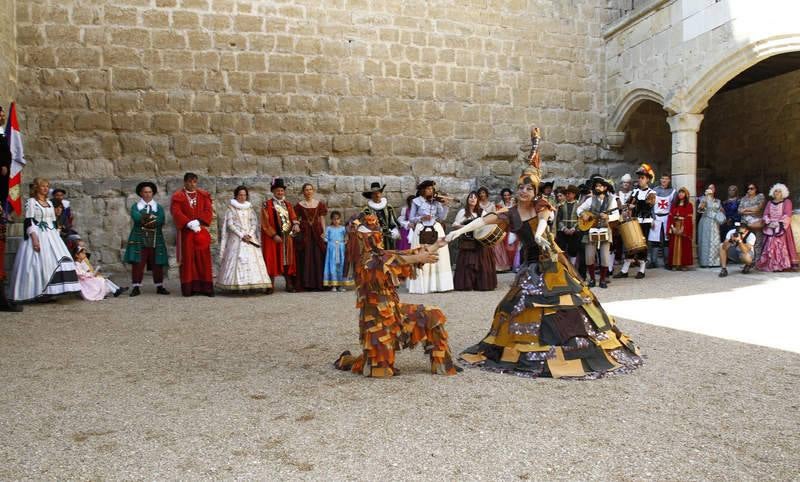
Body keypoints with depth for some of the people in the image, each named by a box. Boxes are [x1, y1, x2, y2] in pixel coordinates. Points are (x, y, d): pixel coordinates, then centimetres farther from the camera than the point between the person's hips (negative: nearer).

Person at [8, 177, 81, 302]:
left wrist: (56, 237, 14)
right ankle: (39, 293, -5)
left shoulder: (49, 203, 17)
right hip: (37, 235, -6)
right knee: (39, 263, -9)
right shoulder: (31, 202, -2)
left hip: (51, 236, 7)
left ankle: (48, 291, 0)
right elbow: (28, 222, -11)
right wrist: (34, 238, -21)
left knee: (57, 261, -3)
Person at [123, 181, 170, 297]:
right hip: (139, 239, -1)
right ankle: (136, 287, -2)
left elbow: (162, 220, -6)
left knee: (157, 264, 2)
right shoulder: (135, 206, 11)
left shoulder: (158, 207, 13)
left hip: (155, 239, 1)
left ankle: (159, 286, 10)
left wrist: (145, 220, -15)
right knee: (137, 263, -6)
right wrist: (152, 218, -16)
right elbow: (136, 217, -12)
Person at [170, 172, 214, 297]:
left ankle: (205, 287, 2)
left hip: (201, 230, 2)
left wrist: (199, 222, -15)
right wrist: (190, 223, -21)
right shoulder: (178, 196, 3)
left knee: (203, 258, 0)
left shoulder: (204, 195, 11)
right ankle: (189, 287, 0)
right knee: (188, 258, -2)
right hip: (186, 231, -2)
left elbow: (208, 210, 0)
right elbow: (176, 212, -9)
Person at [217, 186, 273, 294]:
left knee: (253, 259, -6)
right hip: (236, 238, -3)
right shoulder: (231, 209, 5)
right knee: (238, 260, -11)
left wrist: (249, 235, -9)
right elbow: (230, 224, -3)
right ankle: (238, 286, -11)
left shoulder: (250, 208, 15)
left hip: (250, 238, 3)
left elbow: (254, 223, 9)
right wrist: (241, 235, -13)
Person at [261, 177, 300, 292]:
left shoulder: (288, 204, 15)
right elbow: (265, 223, -7)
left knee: (288, 260, 6)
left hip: (288, 237, 5)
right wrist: (274, 235, -15)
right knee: (272, 260, -3)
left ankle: (290, 284, 12)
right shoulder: (267, 205, -2)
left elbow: (293, 217, 8)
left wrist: (295, 224, -16)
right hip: (272, 237, -5)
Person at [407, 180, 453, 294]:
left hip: (436, 230, 3)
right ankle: (421, 286, 1)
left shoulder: (436, 202, 9)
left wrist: (444, 205, -7)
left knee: (439, 258, 2)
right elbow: (411, 218, 1)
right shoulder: (416, 201, 1)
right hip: (421, 230, -3)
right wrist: (421, 218, -15)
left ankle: (438, 284, 8)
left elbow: (442, 217, 4)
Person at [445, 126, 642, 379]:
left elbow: (543, 218, -25)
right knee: (524, 304, 3)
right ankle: (522, 349, 14)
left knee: (564, 301, 3)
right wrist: (459, 231, -28)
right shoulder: (510, 214, -5)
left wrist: (539, 234, -47)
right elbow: (484, 220, -16)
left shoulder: (541, 205, -4)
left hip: (551, 261, -1)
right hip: (531, 264, 1)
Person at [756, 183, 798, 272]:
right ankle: (771, 265, -4)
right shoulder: (769, 203, 19)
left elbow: (787, 215, -6)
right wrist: (769, 222, -10)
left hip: (782, 227, -4)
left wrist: (778, 223, -17)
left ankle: (783, 265, -16)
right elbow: (765, 215, 9)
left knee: (782, 246, -14)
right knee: (770, 247, -4)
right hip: (770, 228, 4)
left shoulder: (787, 202, 5)